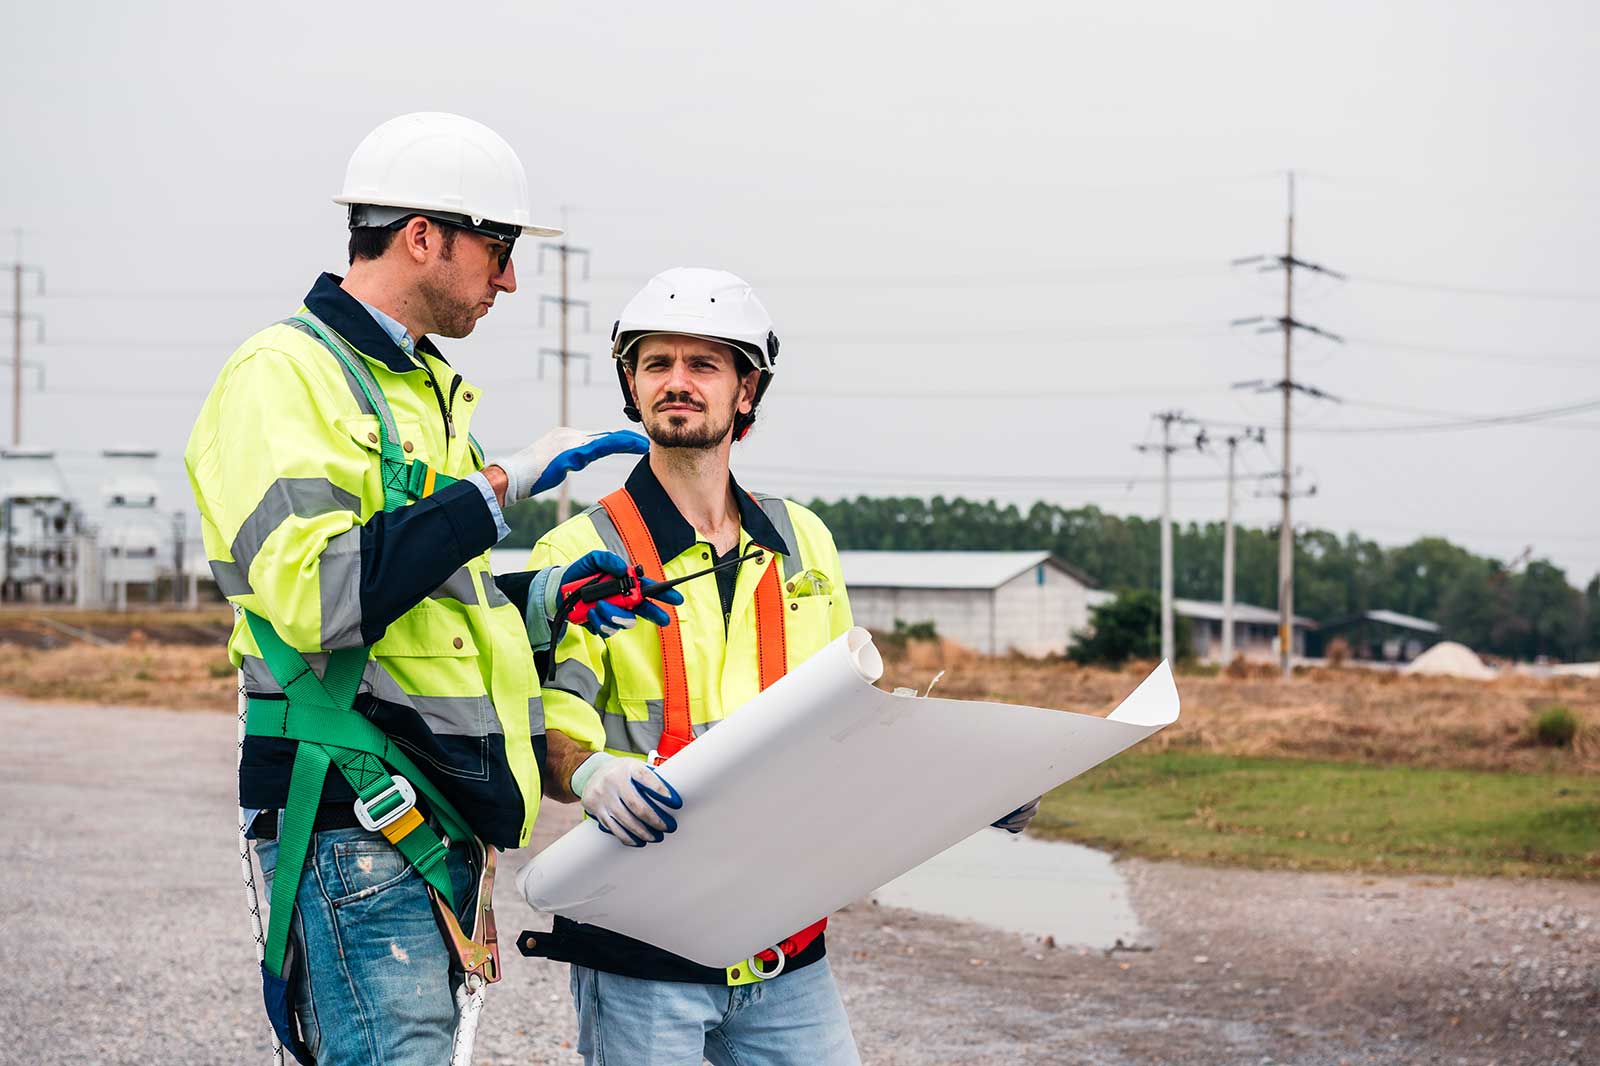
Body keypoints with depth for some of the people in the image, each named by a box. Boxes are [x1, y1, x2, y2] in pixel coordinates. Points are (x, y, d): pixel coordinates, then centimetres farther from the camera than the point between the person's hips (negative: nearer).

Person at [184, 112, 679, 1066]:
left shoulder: (423, 387, 21)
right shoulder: (284, 376, -9)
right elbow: (315, 595, -23)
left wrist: (542, 598, 8)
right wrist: (499, 487, -19)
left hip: (442, 820, 9)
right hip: (354, 818, -9)